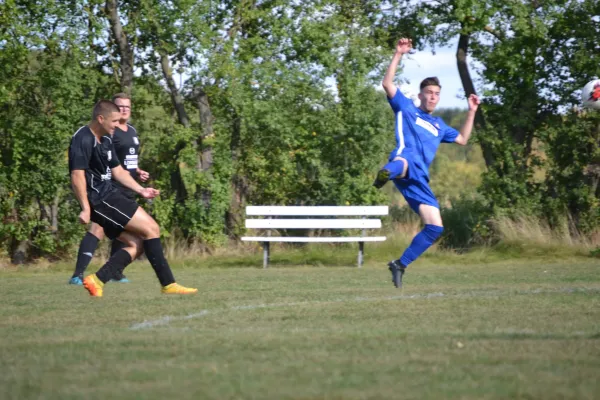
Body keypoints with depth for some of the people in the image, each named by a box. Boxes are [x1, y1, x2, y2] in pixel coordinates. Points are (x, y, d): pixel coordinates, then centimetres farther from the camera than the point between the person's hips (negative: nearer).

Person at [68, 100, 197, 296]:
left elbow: (118, 171, 24)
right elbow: (77, 176, -21)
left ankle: (97, 280, 2)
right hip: (99, 199, -10)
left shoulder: (105, 140, 16)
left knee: (136, 244, 7)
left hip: (109, 195, 10)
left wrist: (140, 190, 13)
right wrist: (86, 208, -25)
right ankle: (168, 284, -7)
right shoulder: (83, 140, -15)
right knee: (151, 228, -10)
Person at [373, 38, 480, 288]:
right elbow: (387, 84, 5)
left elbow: (462, 139, 42)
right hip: (406, 163, -6)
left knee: (435, 227, -1)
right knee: (404, 161, -46)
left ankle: (401, 265, 12)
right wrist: (398, 55, 0)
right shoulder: (406, 109, 17)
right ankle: (387, 173, -86)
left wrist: (471, 112, 36)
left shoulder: (438, 125, 33)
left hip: (420, 179, 6)